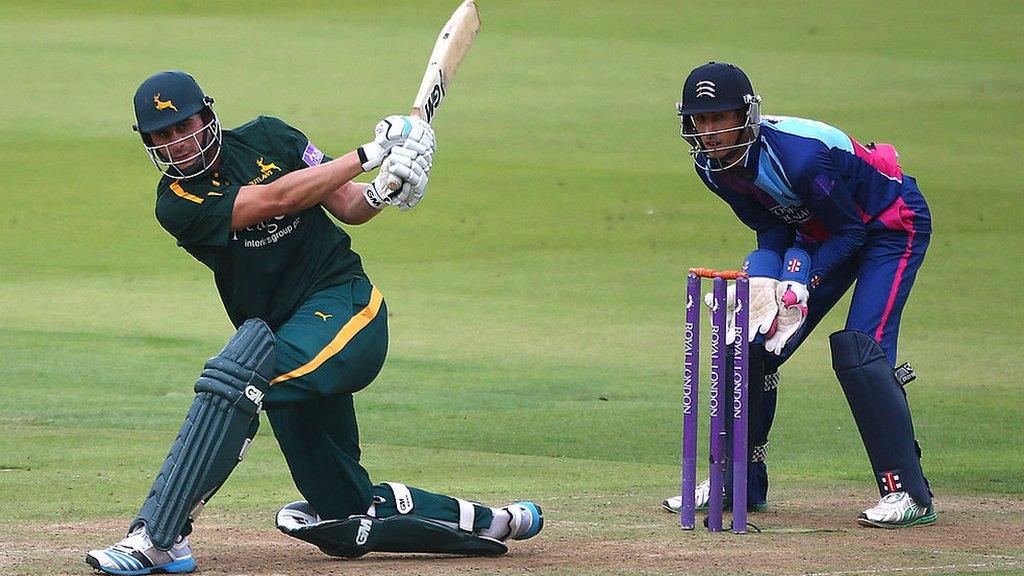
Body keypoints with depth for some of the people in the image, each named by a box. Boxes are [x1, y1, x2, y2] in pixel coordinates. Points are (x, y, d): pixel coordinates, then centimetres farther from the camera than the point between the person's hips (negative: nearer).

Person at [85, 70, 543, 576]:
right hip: (287, 336, 4)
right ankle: (488, 522, 25)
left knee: (240, 373, -33)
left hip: (345, 306, -4)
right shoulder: (177, 205, -4)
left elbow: (346, 206, 8)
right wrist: (371, 154, -14)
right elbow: (277, 198, -15)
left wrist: (380, 193, -15)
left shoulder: (266, 137, 3)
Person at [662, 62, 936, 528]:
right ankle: (738, 481, 15)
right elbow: (771, 227, -3)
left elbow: (851, 230, -23)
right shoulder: (712, 164, -12)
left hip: (892, 227, -8)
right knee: (753, 345, 1)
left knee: (858, 350, -24)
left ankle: (908, 493, -20)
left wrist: (801, 284, -32)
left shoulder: (798, 154, -35)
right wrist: (763, 278, -22)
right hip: (818, 235, 8)